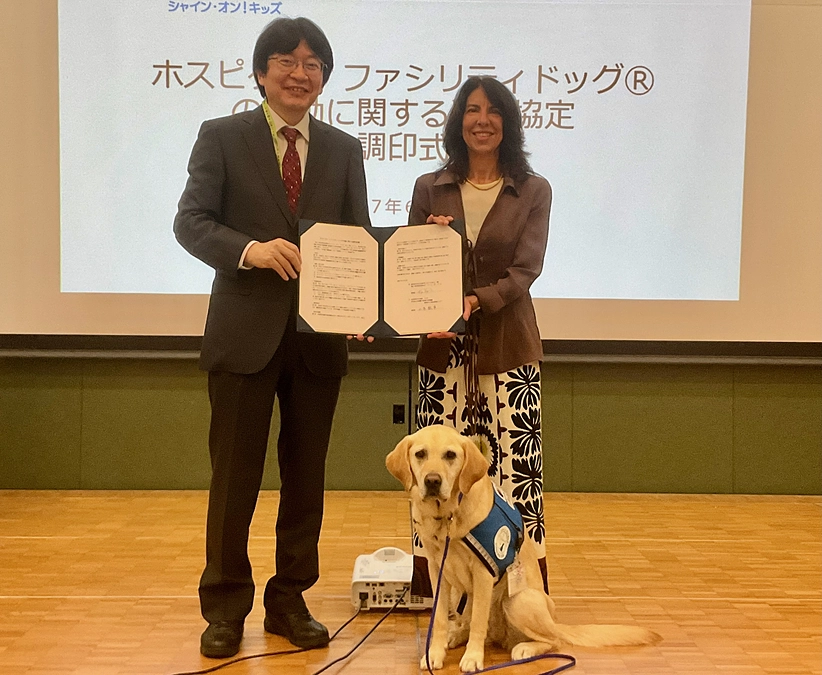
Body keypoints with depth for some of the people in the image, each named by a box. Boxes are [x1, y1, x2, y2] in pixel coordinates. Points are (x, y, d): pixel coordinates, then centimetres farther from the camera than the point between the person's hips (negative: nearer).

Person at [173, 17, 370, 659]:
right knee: (235, 473, 4)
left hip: (320, 334, 3)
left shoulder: (345, 149, 11)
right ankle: (225, 608, 19)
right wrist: (250, 249, -25)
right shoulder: (221, 137, 3)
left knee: (306, 474, 11)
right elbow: (190, 220, -6)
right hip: (245, 332, -3)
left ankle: (290, 601, 25)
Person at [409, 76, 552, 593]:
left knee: (513, 465, -4)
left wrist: (475, 302, -22)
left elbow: (525, 270, -6)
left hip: (507, 346, -1)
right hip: (443, 346, 2)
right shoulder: (430, 189, 9)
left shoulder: (533, 191, 4)